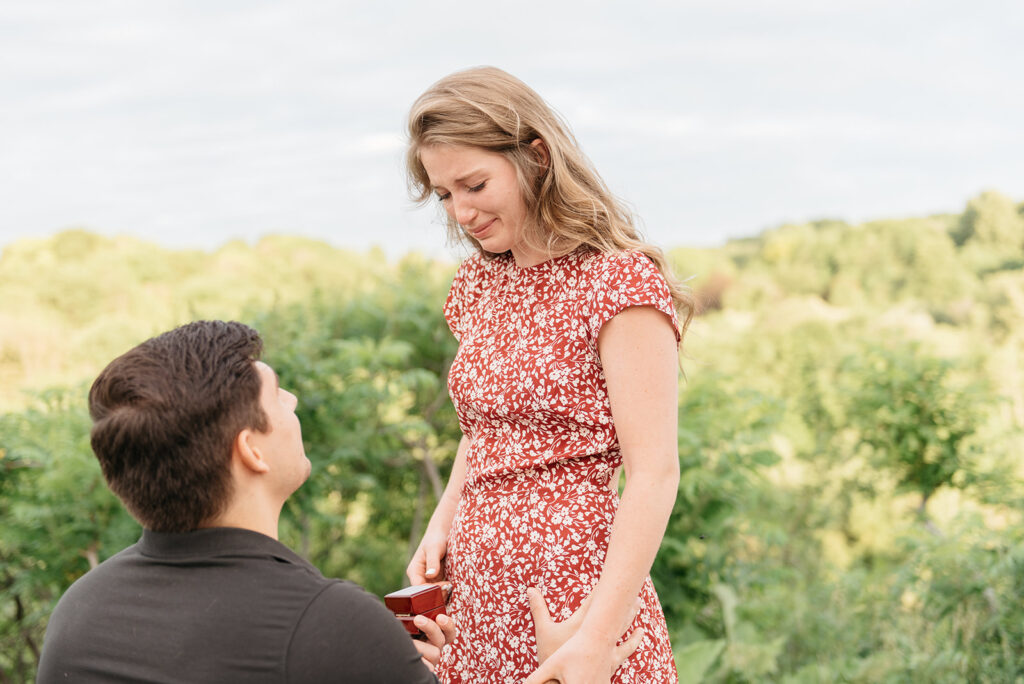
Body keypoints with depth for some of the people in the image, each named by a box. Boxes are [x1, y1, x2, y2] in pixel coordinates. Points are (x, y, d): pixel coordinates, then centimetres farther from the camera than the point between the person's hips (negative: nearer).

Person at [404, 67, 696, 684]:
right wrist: (442, 524, 4)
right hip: (476, 600, 6)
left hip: (575, 592, -6)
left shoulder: (620, 281, -12)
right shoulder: (478, 284, 10)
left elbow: (655, 475, -17)